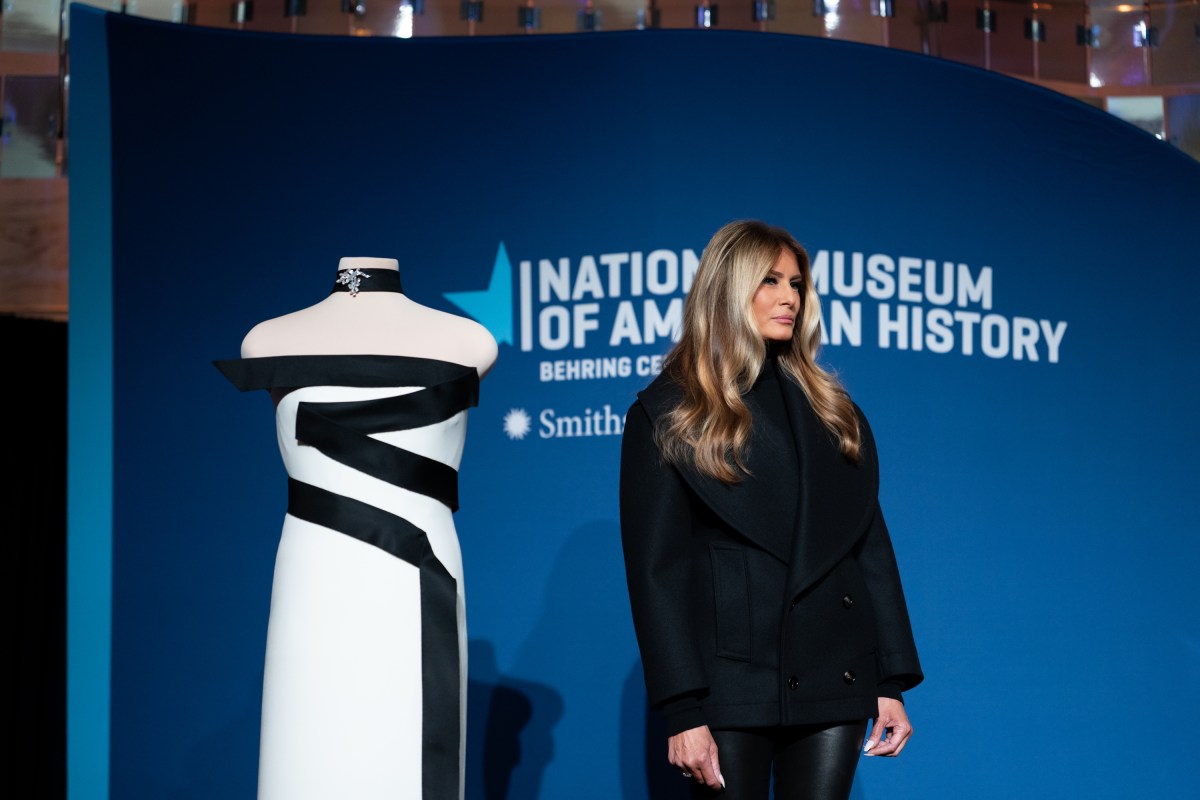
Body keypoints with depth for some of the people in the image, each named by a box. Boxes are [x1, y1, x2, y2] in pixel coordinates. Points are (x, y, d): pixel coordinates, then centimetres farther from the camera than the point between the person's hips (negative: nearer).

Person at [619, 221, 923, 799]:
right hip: (731, 683, -4)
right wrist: (681, 712, -13)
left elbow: (871, 548, 12)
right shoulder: (666, 416, 0)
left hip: (834, 680, 4)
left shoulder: (833, 412, 14)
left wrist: (892, 682, 4)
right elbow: (657, 571, -5)